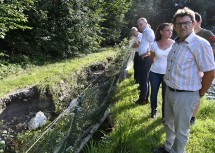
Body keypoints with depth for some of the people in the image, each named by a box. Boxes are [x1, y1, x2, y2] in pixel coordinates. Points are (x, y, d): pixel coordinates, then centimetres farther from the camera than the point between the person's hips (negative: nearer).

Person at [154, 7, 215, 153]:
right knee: (169, 124, 24)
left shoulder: (200, 44, -18)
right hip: (170, 91, 8)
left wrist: (200, 93, -6)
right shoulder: (176, 43, 7)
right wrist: (170, 89, 13)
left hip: (185, 95, -8)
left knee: (181, 130, 11)